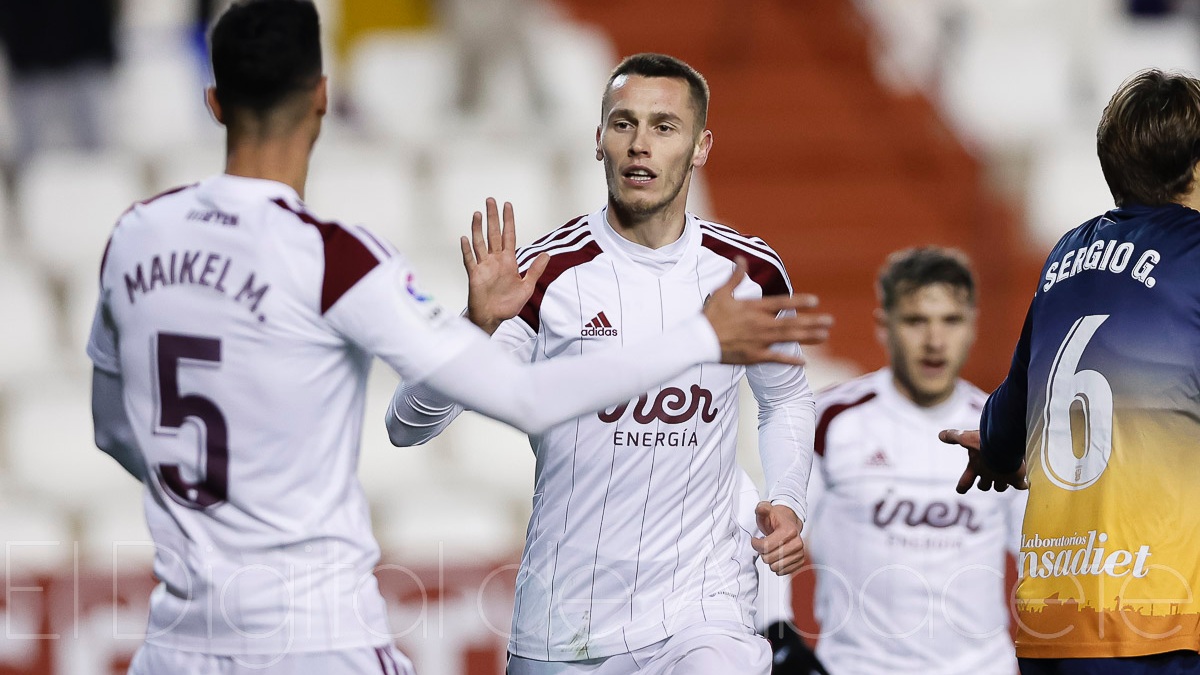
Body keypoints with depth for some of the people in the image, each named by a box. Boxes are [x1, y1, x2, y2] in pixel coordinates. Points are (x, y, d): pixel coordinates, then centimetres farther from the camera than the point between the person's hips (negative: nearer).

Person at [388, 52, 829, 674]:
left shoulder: (751, 272, 3)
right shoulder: (548, 273, -8)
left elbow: (785, 398, 24)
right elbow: (407, 427, -12)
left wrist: (786, 502, 6)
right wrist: (477, 329, -28)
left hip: (702, 606, 1)